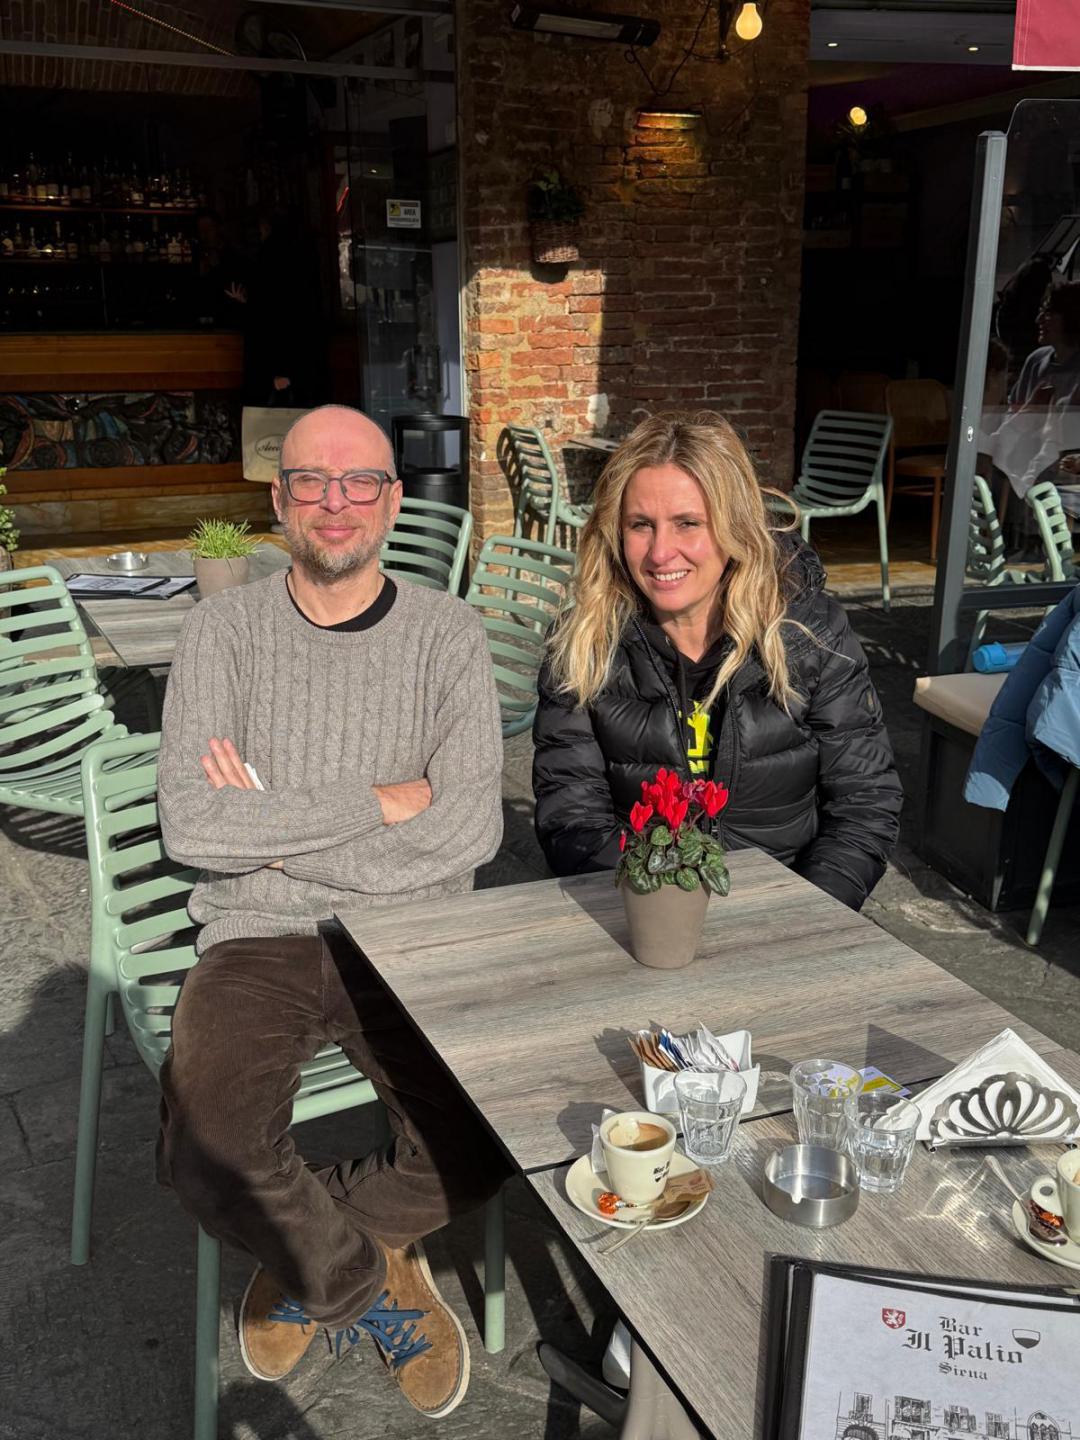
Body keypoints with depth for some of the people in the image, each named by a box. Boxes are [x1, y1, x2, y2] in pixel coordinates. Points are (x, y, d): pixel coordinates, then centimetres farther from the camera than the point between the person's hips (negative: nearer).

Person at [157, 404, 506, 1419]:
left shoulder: (445, 634, 2)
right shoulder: (225, 630, 2)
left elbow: (468, 831, -10)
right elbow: (190, 826, -11)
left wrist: (276, 834, -10)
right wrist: (380, 802, -13)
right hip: (257, 943, 0)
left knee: (482, 1152, -22)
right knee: (205, 1161, -25)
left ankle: (306, 1255, 11)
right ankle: (376, 1286, 8)